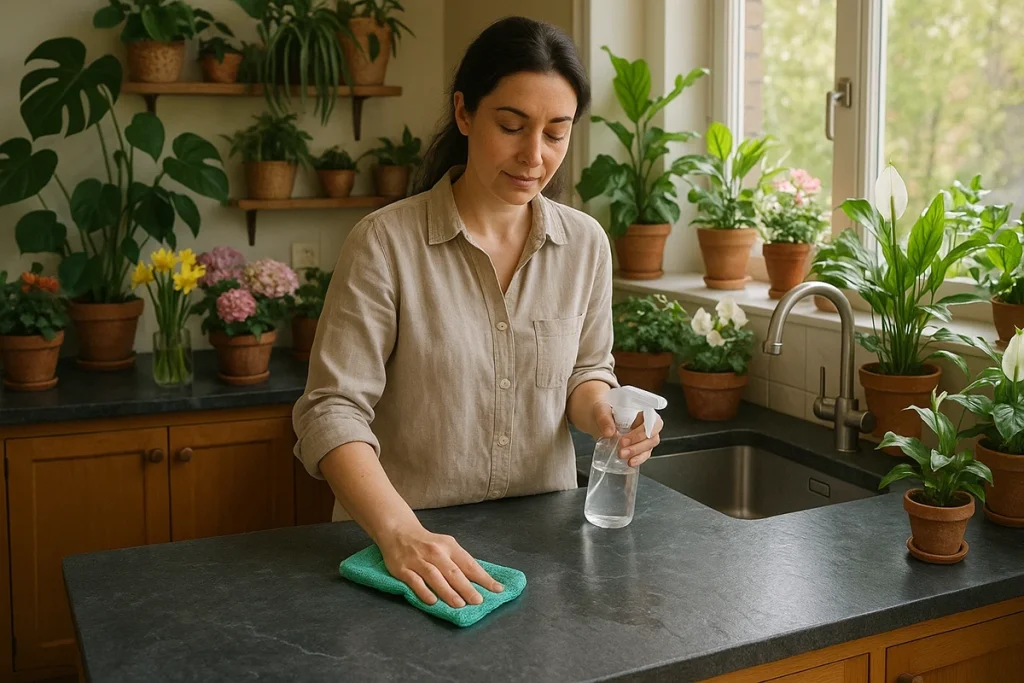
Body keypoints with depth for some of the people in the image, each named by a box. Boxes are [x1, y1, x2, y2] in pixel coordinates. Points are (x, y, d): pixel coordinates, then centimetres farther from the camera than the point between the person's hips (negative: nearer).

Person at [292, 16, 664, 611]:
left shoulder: (585, 243, 0)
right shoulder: (386, 243, -12)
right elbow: (334, 412, -15)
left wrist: (601, 412, -10)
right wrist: (401, 532, -30)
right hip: (407, 540, -3)